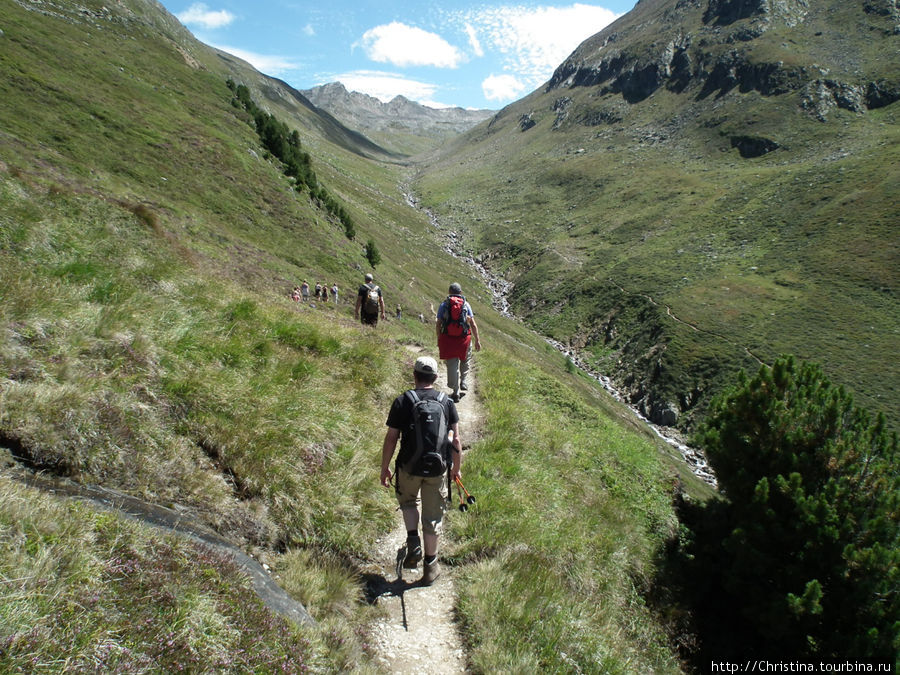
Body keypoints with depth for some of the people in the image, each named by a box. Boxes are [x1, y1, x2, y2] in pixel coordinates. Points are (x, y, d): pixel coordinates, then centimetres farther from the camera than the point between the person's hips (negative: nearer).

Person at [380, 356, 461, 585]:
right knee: (432, 517, 13)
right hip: (438, 469, 1)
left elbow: (391, 438, -7)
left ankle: (413, 542, 11)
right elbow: (455, 440, 0)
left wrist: (385, 468, 4)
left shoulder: (402, 401, -8)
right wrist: (456, 468, 12)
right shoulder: (447, 402, -1)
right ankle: (430, 565, 23)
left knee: (407, 501, 28)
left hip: (409, 467, -1)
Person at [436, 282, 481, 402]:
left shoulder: (444, 305, 4)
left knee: (452, 365, 6)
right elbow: (473, 324, 0)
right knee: (465, 362, 25)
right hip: (464, 338, 0)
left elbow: (438, 324, 1)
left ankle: (456, 392, 7)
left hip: (447, 339, 0)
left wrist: (439, 339, 9)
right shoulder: (466, 304, 3)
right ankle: (463, 383, 21)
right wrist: (477, 340, 5)